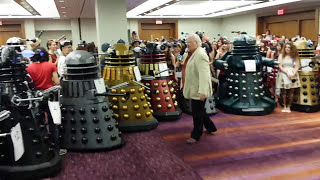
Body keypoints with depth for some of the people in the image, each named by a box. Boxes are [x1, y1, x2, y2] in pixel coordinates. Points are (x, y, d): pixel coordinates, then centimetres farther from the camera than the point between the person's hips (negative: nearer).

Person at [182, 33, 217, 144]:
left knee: (197, 113, 1)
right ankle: (210, 127, 37)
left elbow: (204, 74, -27)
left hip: (198, 90, -10)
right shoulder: (192, 53, 11)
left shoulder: (200, 55, -20)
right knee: (199, 110, 20)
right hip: (194, 89, 10)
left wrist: (202, 91, -32)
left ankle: (196, 136, 15)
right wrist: (184, 85, 22)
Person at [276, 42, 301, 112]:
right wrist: (287, 73, -12)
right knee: (284, 91, -3)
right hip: (284, 74, -1)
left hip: (293, 74, 1)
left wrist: (293, 73, -14)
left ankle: (289, 107, 7)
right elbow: (280, 66, -2)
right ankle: (284, 106, 5)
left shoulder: (295, 56, 7)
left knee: (291, 91, -2)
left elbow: (297, 66, 2)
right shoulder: (281, 55, 5)